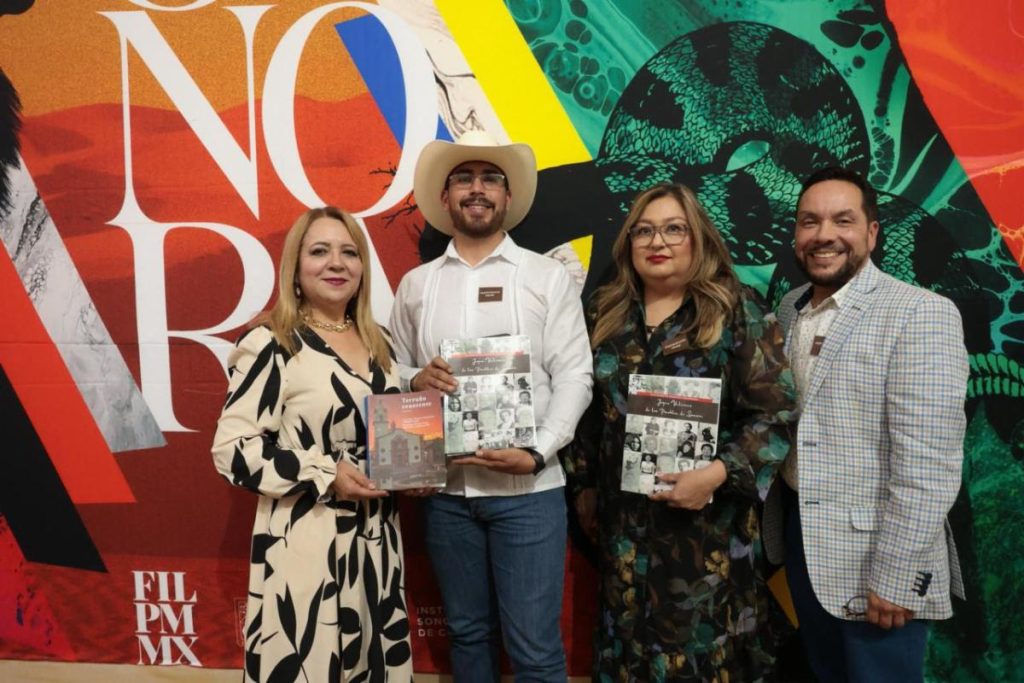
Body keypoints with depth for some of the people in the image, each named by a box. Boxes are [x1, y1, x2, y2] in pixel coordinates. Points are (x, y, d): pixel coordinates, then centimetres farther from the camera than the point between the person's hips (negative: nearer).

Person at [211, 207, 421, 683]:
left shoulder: (378, 342, 9)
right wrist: (324, 474, -20)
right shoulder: (272, 344, -10)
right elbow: (231, 449, -14)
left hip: (377, 537, 6)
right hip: (305, 544, -6)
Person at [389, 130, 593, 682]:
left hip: (528, 488, -2)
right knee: (466, 632, 17)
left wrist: (537, 453, -16)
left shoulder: (548, 276, 2)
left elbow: (573, 376, -4)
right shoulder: (415, 285, 10)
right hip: (445, 489, 3)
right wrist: (417, 379, -10)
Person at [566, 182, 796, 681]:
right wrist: (583, 485, 13)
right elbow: (584, 407, 11)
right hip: (623, 517, 4)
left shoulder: (735, 310, -6)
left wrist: (719, 474, -21)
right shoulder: (605, 312, 5)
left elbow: (776, 411, -10)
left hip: (709, 517, -3)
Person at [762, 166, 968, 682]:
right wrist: (781, 519, 7)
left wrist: (893, 577, -20)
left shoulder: (919, 314, -17)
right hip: (798, 529, 6)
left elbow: (926, 463, -20)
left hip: (873, 550, -6)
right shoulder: (789, 309, 4)